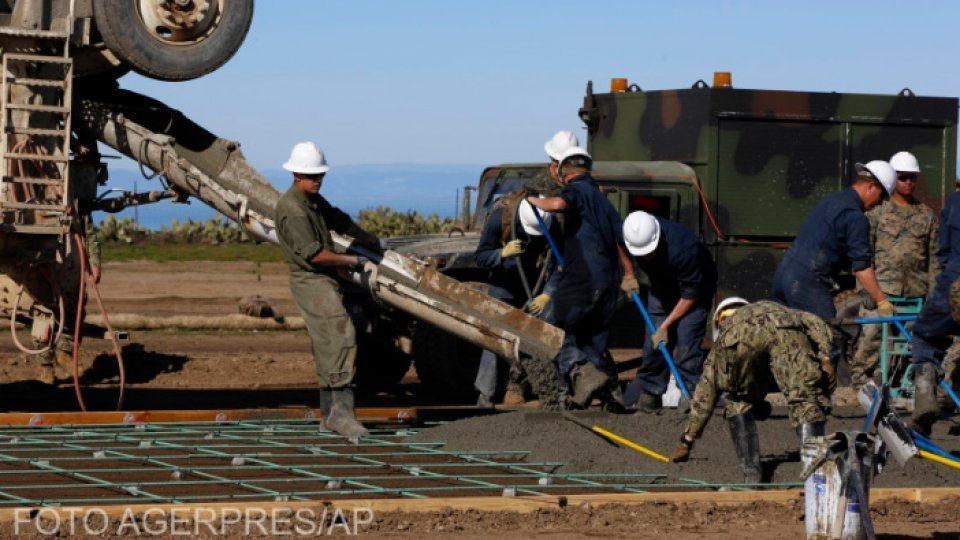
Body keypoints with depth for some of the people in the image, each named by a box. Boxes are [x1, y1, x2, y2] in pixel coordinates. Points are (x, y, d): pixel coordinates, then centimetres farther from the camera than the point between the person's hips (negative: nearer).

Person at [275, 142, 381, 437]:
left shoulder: (315, 201, 13)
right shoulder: (292, 208, -19)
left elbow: (339, 221, 32)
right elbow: (314, 254, -22)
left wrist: (369, 239, 45)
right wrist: (351, 261, -9)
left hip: (325, 280, 10)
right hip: (310, 280, -10)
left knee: (327, 347, 12)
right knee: (342, 336, -21)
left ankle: (330, 413, 17)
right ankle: (341, 410, -28)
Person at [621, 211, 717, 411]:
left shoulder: (682, 248, -40)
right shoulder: (630, 235, -23)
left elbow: (691, 294, -29)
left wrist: (666, 325, -24)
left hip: (697, 287, -5)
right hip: (662, 286, 5)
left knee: (686, 340, -18)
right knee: (653, 342, -1)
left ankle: (690, 393, -11)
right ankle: (649, 393, 11)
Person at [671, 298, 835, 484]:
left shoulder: (725, 335, 46)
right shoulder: (781, 311, 49)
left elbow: (704, 395, 50)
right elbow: (815, 324, 27)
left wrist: (686, 442, 57)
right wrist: (825, 359, 14)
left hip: (737, 339, 1)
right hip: (786, 329, -1)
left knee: (740, 401, 24)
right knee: (806, 399, -2)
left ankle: (752, 475, 14)